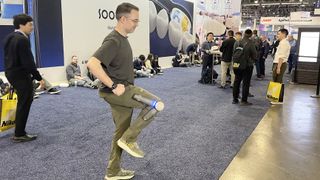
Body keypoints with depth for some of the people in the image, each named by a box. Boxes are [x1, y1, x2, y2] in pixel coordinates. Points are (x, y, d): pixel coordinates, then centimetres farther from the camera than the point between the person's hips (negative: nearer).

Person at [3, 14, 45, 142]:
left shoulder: (9, 37, 12)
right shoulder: (22, 40, -19)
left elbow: (10, 57, 17)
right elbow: (28, 62, -23)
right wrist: (39, 78, -18)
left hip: (10, 72, 10)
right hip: (20, 75, -10)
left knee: (24, 101, 19)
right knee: (24, 103, -1)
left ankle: (19, 130, 27)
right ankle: (19, 134, 7)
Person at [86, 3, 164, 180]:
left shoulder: (122, 39, 13)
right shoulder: (113, 41, -18)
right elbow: (92, 64, -31)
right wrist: (113, 86, -27)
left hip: (122, 91, 10)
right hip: (116, 91, -10)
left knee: (121, 132, 14)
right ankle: (129, 139, -2)